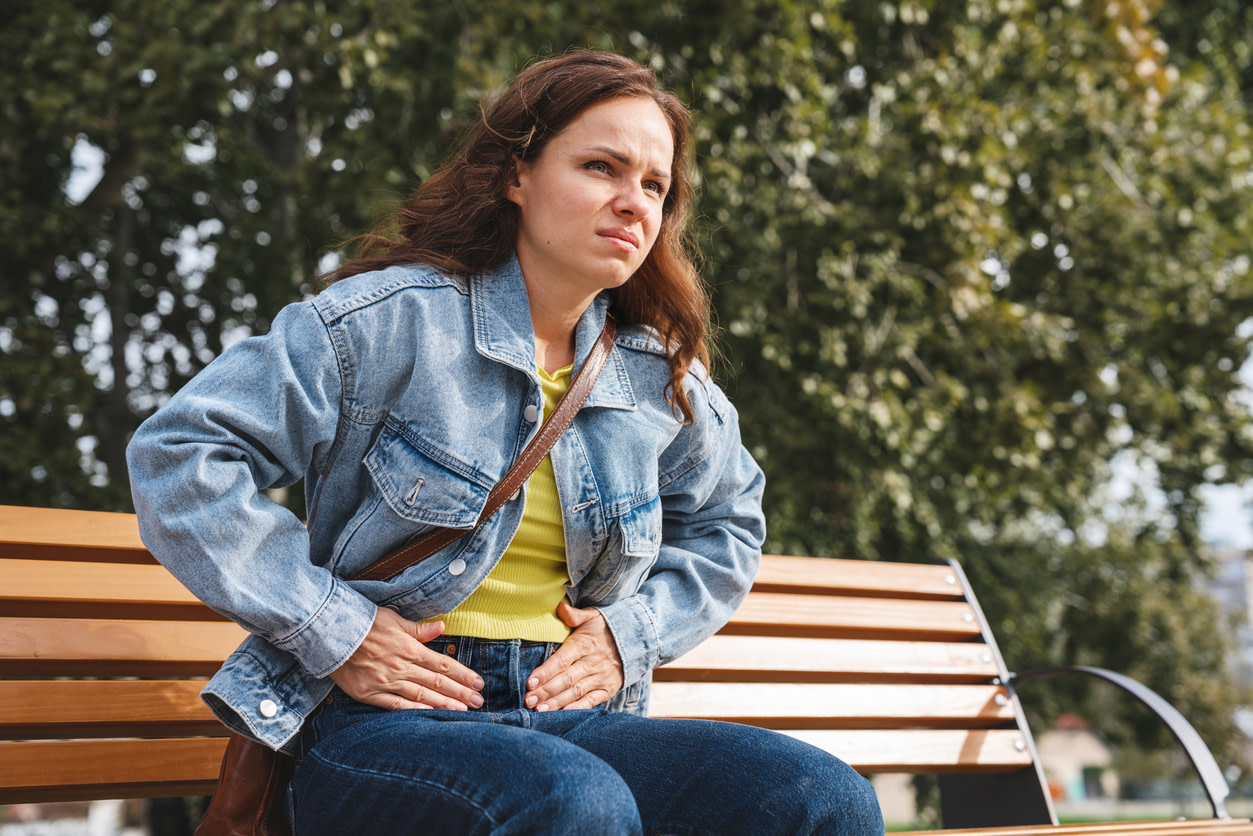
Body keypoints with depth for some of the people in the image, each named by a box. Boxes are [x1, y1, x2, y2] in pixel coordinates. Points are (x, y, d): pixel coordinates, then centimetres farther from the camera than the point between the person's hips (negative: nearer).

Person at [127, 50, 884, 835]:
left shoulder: (661, 378, 12)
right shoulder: (392, 319, -5)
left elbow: (728, 524, 31)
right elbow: (178, 453, -9)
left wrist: (634, 631, 11)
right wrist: (332, 630, -11)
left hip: (568, 717, 5)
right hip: (380, 722, -5)